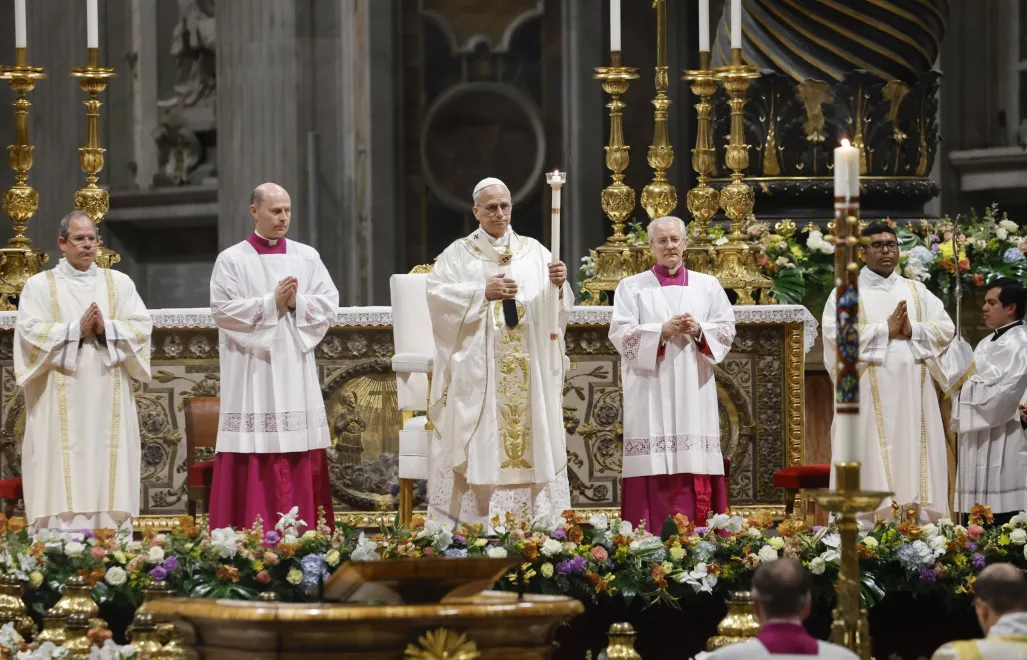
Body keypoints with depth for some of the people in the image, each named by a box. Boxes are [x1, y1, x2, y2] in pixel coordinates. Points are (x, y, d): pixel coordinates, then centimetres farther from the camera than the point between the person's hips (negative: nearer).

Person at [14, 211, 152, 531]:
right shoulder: (39, 285, 6)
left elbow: (142, 326, 3)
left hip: (108, 403, 2)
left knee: (110, 478, -1)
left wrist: (106, 329, -13)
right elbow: (30, 331, -7)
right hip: (60, 406, -2)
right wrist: (76, 330, -16)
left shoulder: (120, 283, 13)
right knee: (63, 482, -7)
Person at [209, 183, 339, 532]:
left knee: (300, 466, 1)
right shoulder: (231, 260, 1)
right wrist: (272, 303, -13)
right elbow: (223, 311, -9)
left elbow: (329, 305, 5)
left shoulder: (307, 257, 11)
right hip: (251, 373, -3)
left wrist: (297, 303, -12)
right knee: (254, 462, -6)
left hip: (296, 373, 3)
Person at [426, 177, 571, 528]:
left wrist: (557, 286, -19)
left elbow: (552, 307, 3)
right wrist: (482, 293, -16)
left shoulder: (533, 251, 10)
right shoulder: (458, 254, 5)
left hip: (527, 371, 2)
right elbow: (437, 294, -7)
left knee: (530, 435, -1)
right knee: (481, 441, -6)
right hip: (478, 369, -2)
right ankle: (476, 522, -4)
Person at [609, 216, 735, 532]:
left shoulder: (707, 286, 14)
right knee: (655, 467, -9)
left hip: (694, 392, 2)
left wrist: (699, 330, -11)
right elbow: (620, 333, -2)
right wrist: (662, 331, -15)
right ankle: (652, 538, -10)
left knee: (695, 464, -4)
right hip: (650, 391, -2)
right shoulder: (632, 287, 8)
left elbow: (727, 329, 8)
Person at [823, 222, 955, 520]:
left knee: (915, 464, 0)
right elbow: (835, 334, -11)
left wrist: (912, 330, -10)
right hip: (868, 396, -4)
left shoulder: (917, 291, 17)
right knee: (871, 466, -8)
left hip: (913, 396, 4)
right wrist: (886, 330, -11)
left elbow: (946, 328, 8)